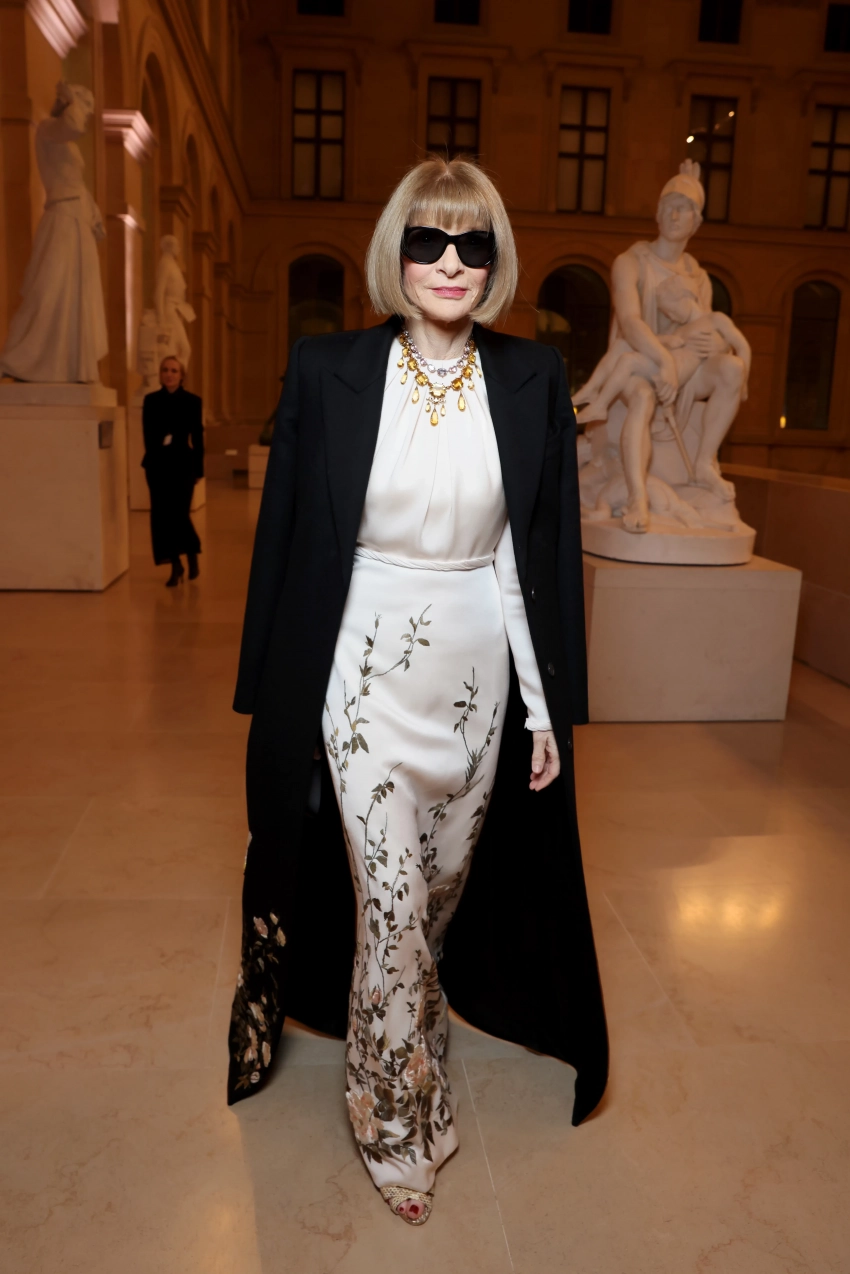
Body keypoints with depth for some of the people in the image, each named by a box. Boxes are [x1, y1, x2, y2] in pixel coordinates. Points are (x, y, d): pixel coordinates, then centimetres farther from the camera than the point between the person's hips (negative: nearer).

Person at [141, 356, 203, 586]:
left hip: (182, 464, -3)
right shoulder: (151, 400, 7)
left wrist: (198, 468, -3)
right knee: (162, 516, 1)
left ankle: (192, 557, 18)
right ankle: (176, 566, 13)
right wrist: (154, 455, -7)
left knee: (179, 514, -8)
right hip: (158, 464, 3)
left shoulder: (192, 401, 0)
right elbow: (147, 433, 7)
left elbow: (197, 437, 0)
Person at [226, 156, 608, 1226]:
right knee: (389, 904, 3)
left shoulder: (532, 380, 0)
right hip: (368, 671, -2)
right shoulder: (327, 372, -5)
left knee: (449, 877, 20)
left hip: (480, 674, 3)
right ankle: (398, 1122, 29)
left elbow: (543, 554, 2)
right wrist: (274, 693, 0)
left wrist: (549, 706, 2)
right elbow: (285, 541, -1)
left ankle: (404, 1004, 53)